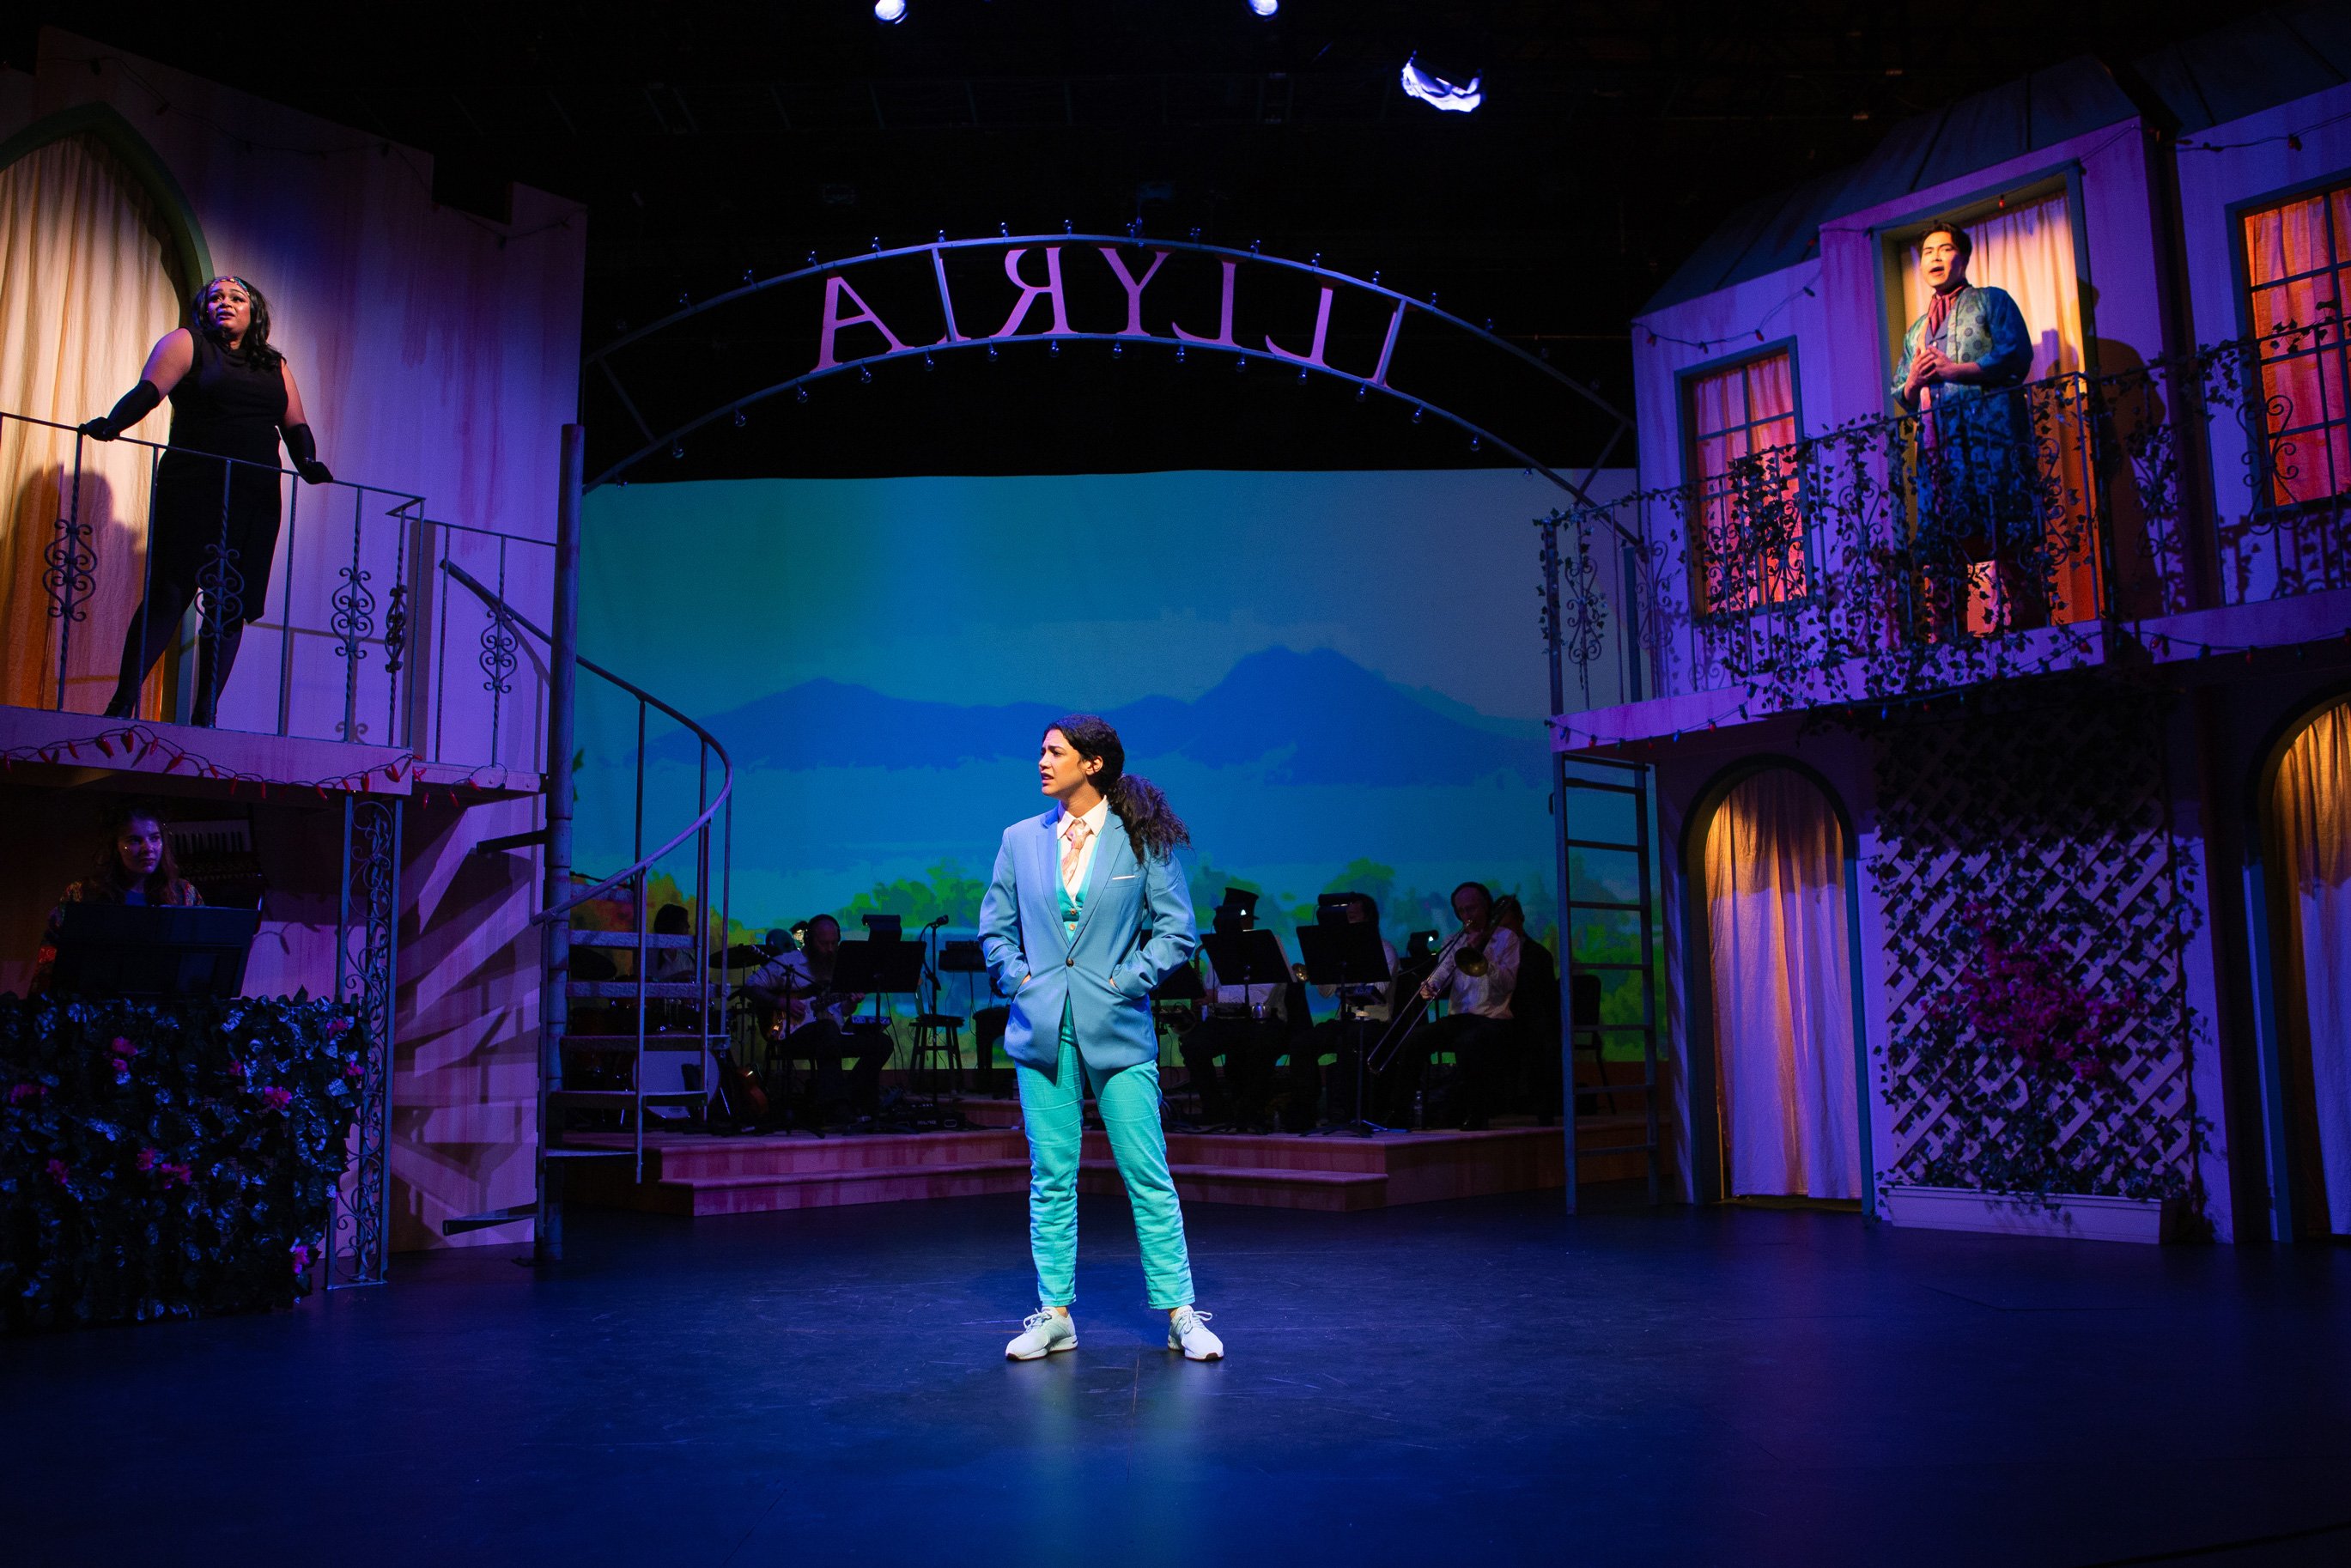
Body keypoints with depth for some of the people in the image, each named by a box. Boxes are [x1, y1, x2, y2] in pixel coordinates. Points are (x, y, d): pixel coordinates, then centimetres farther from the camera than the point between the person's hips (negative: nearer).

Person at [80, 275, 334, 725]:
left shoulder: (275, 366, 22)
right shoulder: (187, 343, 9)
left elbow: (296, 425, 17)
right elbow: (149, 389, -6)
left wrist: (308, 462, -4)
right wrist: (110, 425, -24)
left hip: (255, 499, 4)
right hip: (194, 488, -4)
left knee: (233, 605, 0)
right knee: (169, 594, -11)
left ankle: (205, 717, 4)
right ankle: (122, 706, -7)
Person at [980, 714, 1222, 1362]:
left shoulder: (1142, 841, 0)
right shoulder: (1021, 840, 9)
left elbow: (1177, 929, 1)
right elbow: (994, 928, 15)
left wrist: (1127, 981, -7)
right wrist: (1019, 981, 2)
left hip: (1117, 1031, -2)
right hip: (1042, 1030, 3)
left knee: (1148, 1178, 0)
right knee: (1051, 1180, 7)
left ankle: (1180, 1314, 10)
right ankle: (1054, 1315, 17)